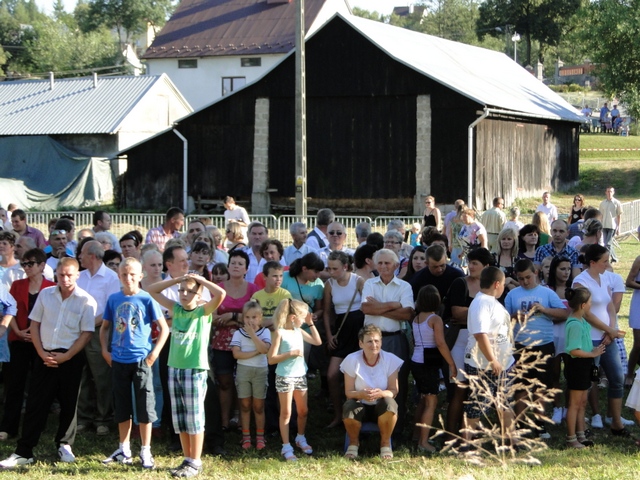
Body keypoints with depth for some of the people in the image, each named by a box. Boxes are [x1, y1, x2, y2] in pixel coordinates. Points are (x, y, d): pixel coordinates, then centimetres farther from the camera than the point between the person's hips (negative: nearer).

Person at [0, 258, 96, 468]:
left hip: (71, 358, -2)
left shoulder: (86, 300, -5)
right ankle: (23, 452, 3)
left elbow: (87, 333, -7)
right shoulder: (45, 294, 4)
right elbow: (34, 324, 7)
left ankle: (64, 445, 23)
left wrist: (66, 357, -13)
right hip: (45, 356, 2)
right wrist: (42, 353, -5)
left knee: (69, 404, 7)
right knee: (35, 403, 1)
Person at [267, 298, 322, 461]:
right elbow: (271, 359, -17)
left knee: (303, 411, 15)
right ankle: (286, 447, 8)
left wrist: (311, 323, 8)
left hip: (300, 375, 7)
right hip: (285, 377, -7)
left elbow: (317, 341, 14)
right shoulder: (279, 333, -14)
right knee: (286, 412, 1)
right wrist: (291, 353, -22)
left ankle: (301, 438, 36)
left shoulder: (299, 331, 6)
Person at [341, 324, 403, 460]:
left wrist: (381, 393, -33)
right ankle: (354, 442, -3)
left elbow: (394, 391, -10)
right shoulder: (352, 360, -11)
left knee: (389, 403, -35)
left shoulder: (390, 360, -10)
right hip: (360, 405, 0)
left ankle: (385, 443, -9)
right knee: (349, 408, -35)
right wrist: (361, 394, -34)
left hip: (381, 408, 0)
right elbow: (348, 392, -11)